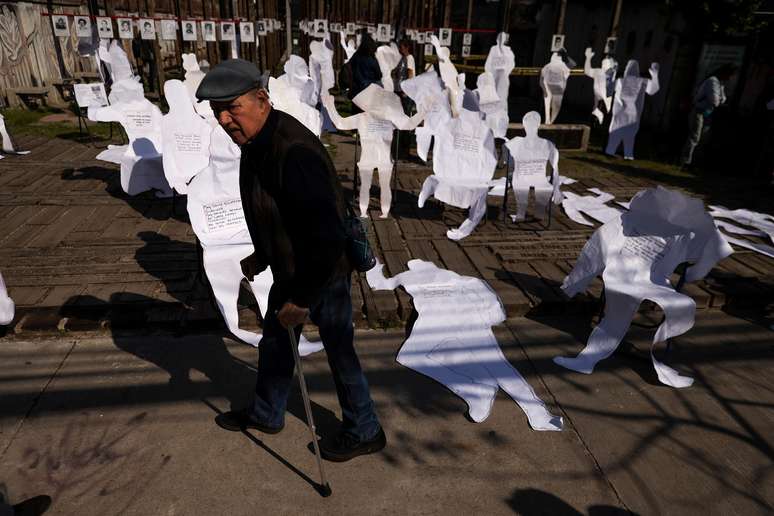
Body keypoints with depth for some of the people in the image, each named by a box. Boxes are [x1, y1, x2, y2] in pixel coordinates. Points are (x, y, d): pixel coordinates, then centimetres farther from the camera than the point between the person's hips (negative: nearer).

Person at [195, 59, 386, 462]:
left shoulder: (294, 152, -31)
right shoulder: (256, 142, 0)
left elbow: (327, 237, -33)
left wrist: (302, 299, -26)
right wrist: (261, 256, 22)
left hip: (325, 273, -9)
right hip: (290, 267, 9)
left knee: (338, 353, 9)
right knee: (273, 339, 24)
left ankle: (364, 432, 34)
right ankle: (266, 414, 49)